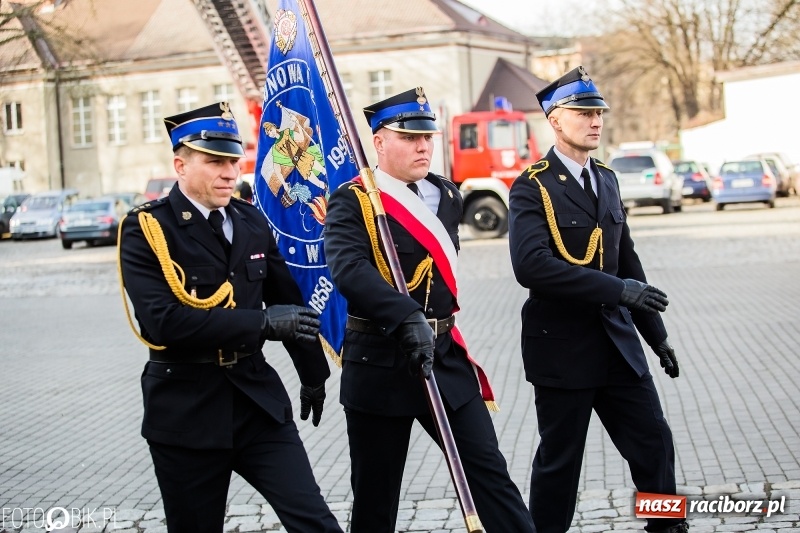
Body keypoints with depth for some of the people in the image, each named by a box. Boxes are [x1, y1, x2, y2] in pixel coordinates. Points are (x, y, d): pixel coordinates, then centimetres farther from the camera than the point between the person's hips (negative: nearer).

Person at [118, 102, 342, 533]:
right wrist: (262, 323, -26)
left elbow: (288, 299, 17)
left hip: (258, 397, 4)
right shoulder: (145, 229, -10)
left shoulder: (251, 221, 7)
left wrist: (313, 373, 22)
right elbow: (163, 321, -23)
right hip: (186, 408, -3)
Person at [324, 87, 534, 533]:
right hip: (379, 363, -5)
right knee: (376, 490, 7)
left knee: (489, 470, 3)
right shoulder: (352, 201, -11)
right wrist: (408, 318, -39)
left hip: (445, 354, 5)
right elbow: (348, 269, -29)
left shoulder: (447, 196, 9)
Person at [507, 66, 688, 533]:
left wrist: (657, 335, 15)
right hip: (563, 346, -6)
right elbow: (532, 265, -26)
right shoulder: (532, 188, -11)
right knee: (560, 461, 5)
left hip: (618, 342, 6)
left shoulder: (607, 179, 12)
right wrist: (617, 289, -28)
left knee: (654, 443, 7)